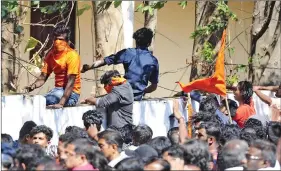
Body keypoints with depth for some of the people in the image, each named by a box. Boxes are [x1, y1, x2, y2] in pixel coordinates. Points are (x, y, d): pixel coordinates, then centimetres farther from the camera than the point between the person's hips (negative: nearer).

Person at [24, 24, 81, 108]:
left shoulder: (72, 55, -13)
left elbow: (70, 82, -20)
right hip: (57, 90, 6)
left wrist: (61, 103, -30)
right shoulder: (51, 55, 8)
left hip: (70, 93, -6)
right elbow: (43, 77, 6)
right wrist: (34, 85, -18)